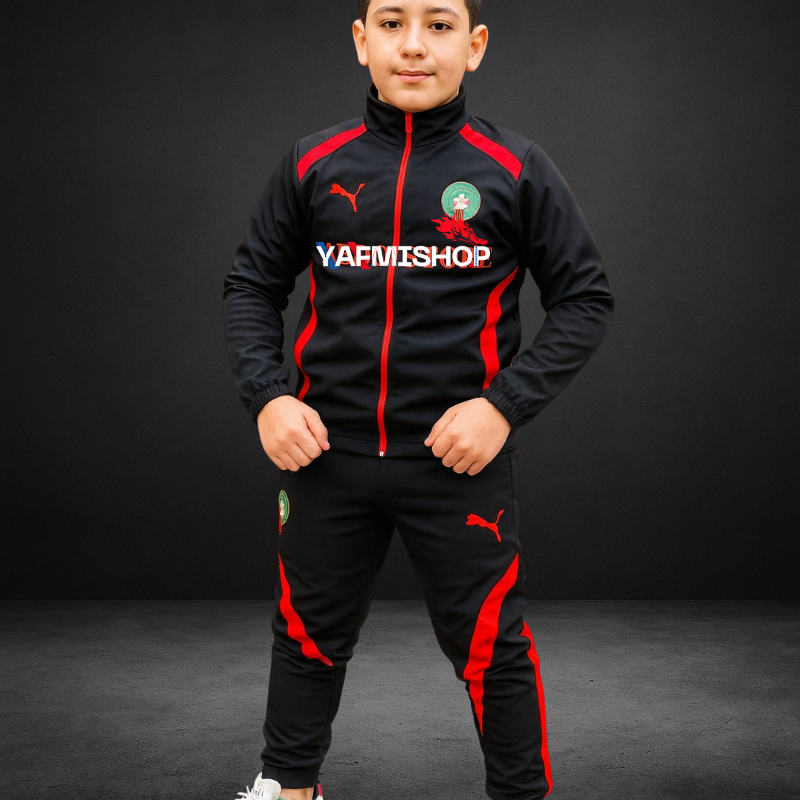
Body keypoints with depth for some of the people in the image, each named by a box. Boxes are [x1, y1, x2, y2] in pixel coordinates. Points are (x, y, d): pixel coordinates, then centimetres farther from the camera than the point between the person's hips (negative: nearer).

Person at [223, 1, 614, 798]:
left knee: (489, 644, 5)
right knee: (309, 633, 17)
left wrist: (504, 405, -11)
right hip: (326, 453, 3)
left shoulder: (515, 170, -3)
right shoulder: (314, 164, 3)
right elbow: (251, 286, 10)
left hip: (460, 458, -2)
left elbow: (585, 300, 0)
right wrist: (267, 397, -5)